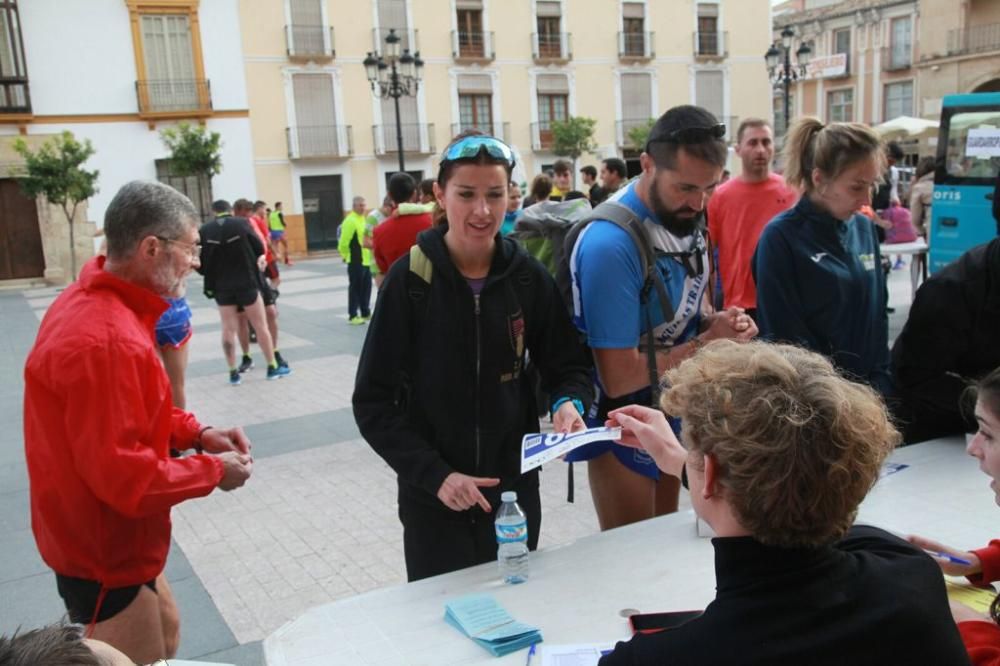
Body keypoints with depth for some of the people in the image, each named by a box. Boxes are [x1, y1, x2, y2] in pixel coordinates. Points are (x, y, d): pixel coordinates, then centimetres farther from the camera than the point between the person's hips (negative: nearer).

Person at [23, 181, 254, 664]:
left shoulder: (91, 301, 0)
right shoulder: (108, 339, -33)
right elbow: (125, 478, -31)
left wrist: (196, 433, -1)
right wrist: (213, 471, -17)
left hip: (110, 538, 10)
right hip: (103, 554, -10)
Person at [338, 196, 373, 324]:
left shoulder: (362, 219, 15)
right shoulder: (350, 221, -16)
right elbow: (343, 242, -19)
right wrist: (346, 256, -9)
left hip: (365, 260, 9)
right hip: (355, 261, -9)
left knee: (366, 287, 14)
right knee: (355, 288, -3)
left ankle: (365, 313, 25)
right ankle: (352, 315, 4)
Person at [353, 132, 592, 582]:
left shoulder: (528, 277, -4)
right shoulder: (409, 280, -13)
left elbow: (568, 366, 6)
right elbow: (373, 402, -10)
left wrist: (570, 402, -16)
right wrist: (434, 474, -19)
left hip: (515, 489, 3)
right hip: (432, 497, -2)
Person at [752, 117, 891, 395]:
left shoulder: (864, 228, 4)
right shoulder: (780, 238, -14)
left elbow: (877, 314, 11)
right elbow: (785, 336, -14)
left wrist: (879, 384, 3)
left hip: (866, 390, 5)